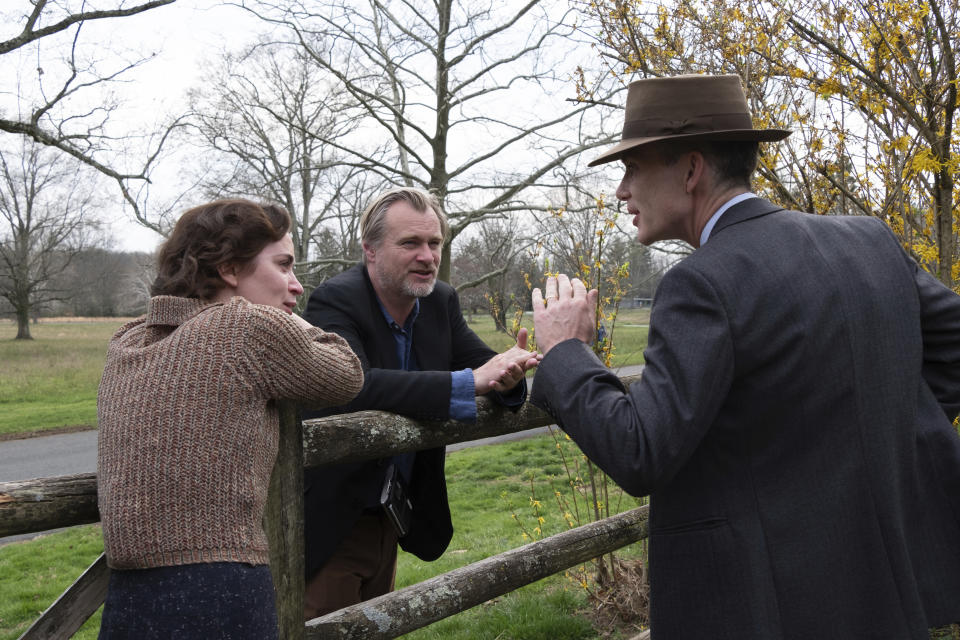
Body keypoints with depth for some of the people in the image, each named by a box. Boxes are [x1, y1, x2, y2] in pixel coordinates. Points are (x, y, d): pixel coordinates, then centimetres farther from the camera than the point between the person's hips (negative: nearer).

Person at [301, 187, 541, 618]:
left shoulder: (442, 301, 1)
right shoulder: (334, 303, -21)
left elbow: (481, 365, -3)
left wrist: (507, 375, -29)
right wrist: (471, 382, -41)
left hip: (391, 517, 7)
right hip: (331, 524, -7)